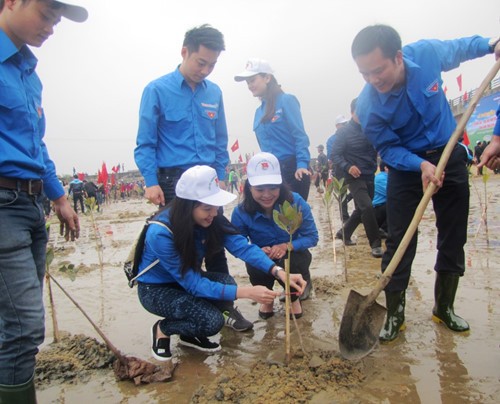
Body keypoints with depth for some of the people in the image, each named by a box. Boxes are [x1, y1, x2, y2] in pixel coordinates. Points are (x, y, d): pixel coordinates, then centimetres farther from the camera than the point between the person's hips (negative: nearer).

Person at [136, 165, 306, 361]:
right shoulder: (161, 233, -34)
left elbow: (241, 246, -25)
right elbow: (193, 284, -34)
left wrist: (279, 271, -40)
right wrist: (246, 292, -40)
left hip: (187, 279, 6)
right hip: (156, 289, -6)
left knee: (226, 282, -23)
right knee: (212, 320, -27)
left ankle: (189, 334, 5)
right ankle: (162, 329, 5)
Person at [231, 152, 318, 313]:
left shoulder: (296, 202, -23)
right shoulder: (241, 212, -21)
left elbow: (312, 237, -16)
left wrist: (286, 246, -33)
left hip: (293, 253, 0)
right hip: (261, 256, 1)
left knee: (290, 263, -34)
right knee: (254, 266, -33)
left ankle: (293, 297, 6)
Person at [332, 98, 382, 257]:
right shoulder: (343, 132, -6)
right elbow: (336, 155, -7)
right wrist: (348, 167, -24)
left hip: (370, 176, 5)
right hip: (354, 177, -5)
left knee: (361, 209, 14)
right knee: (367, 207, -19)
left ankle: (344, 232, 36)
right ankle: (376, 244, -9)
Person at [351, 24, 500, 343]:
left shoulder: (427, 52, -18)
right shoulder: (368, 105, -24)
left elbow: (459, 48, 8)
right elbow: (387, 148, -15)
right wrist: (420, 165, -29)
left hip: (449, 155, 3)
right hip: (406, 164, -2)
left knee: (453, 238, 7)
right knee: (399, 240, -7)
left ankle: (444, 307, 24)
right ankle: (395, 314, 5)